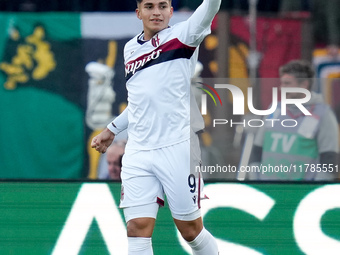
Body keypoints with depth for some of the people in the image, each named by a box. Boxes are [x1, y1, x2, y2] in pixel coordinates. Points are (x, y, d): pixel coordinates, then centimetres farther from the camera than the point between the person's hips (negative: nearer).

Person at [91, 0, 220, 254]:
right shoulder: (131, 49, 15)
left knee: (190, 229, 2)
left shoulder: (181, 35, 0)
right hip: (138, 152, 4)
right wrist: (112, 130, 33)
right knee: (138, 229, -7)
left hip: (177, 146, -4)